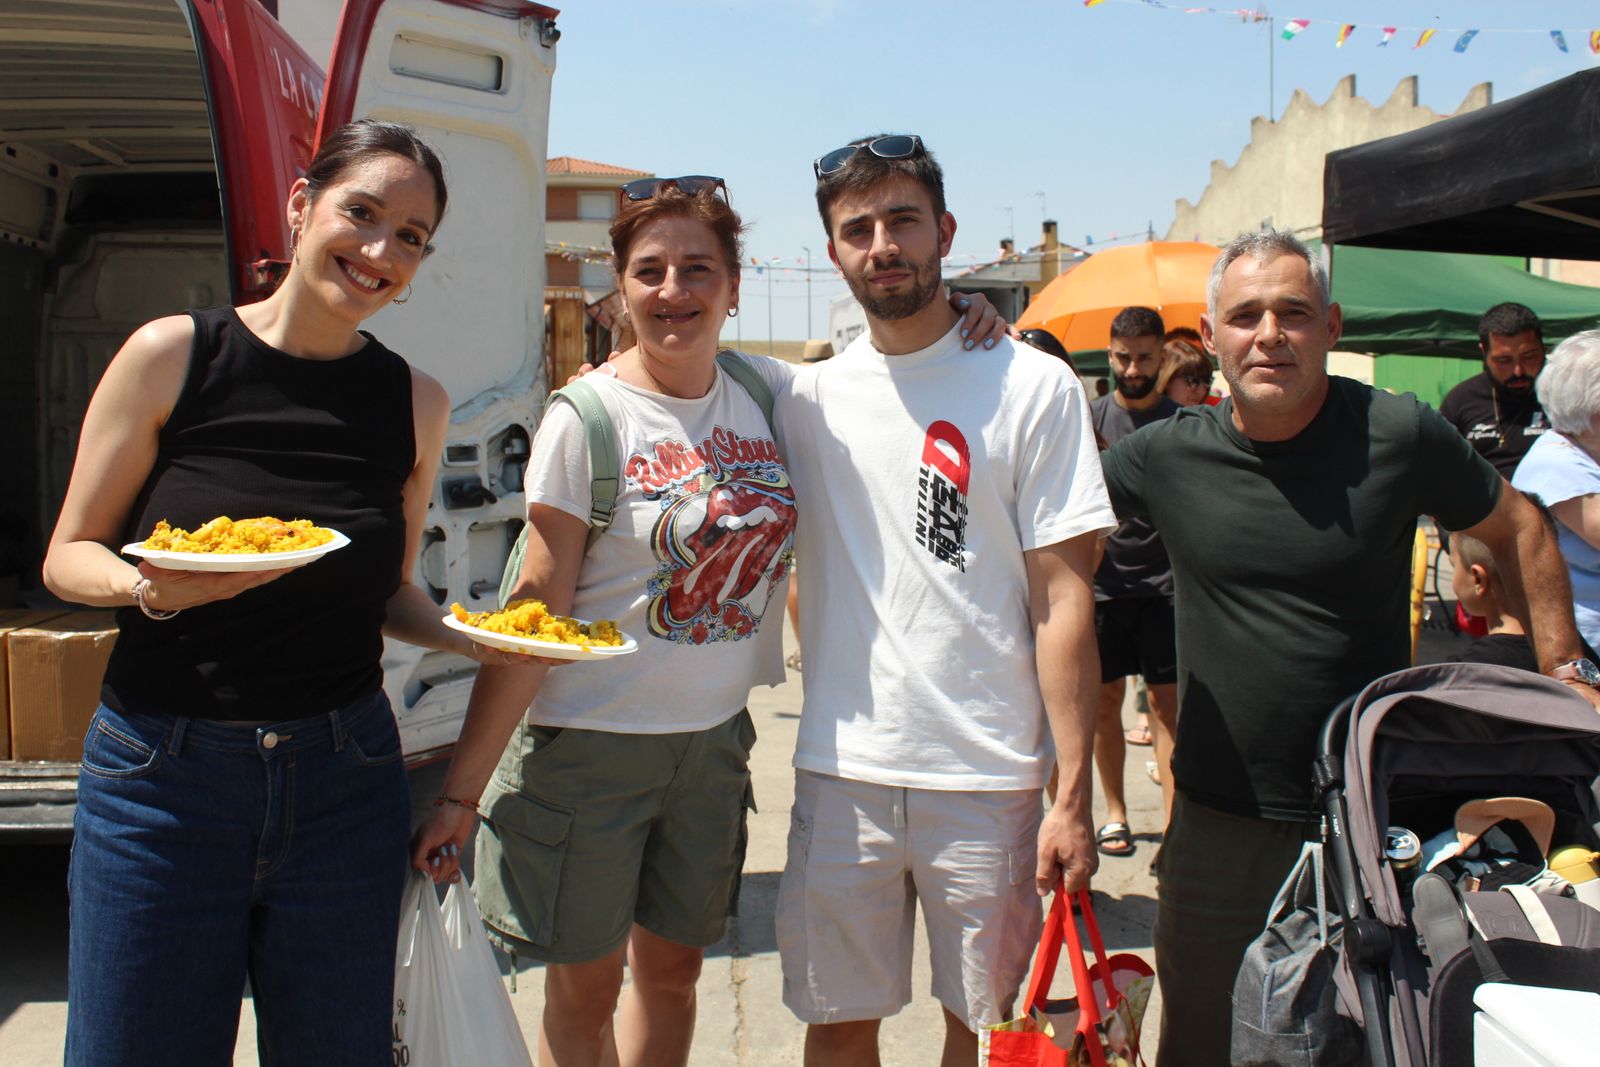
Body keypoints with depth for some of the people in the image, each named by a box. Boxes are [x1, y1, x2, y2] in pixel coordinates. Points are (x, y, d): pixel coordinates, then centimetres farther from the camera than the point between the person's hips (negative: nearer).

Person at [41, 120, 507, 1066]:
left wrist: (474, 637, -7)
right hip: (163, 770, -2)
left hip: (345, 782, 2)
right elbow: (69, 557, -1)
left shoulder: (418, 404, 3)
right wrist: (148, 585, -21)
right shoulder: (172, 356, -6)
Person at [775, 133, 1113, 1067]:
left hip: (988, 777, -2)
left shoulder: (1035, 387, -4)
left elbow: (1064, 601, -7)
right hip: (842, 770, 3)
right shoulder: (807, 400, 6)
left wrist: (1073, 796, -9)